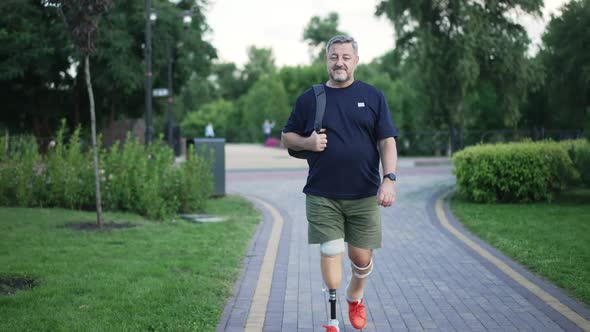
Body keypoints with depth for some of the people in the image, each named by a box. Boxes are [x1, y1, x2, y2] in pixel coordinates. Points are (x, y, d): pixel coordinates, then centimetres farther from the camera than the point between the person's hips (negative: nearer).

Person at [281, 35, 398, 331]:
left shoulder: (373, 97, 6)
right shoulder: (309, 99, 6)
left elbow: (387, 141, 1)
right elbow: (287, 137, 12)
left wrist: (389, 179, -11)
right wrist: (307, 142, -9)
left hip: (364, 194, 1)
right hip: (322, 195, 0)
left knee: (362, 256, 7)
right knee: (330, 251, -5)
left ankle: (355, 298, 37)